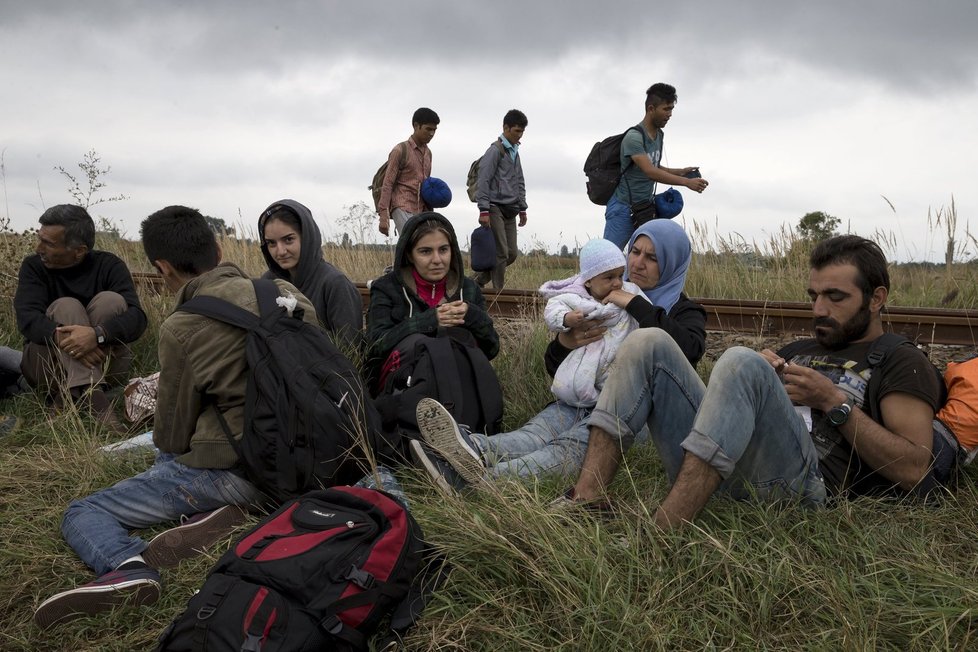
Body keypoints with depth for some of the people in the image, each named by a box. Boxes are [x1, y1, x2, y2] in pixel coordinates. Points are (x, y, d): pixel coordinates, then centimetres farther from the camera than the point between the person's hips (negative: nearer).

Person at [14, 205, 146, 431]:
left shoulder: (109, 266, -6)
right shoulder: (34, 266, -3)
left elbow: (136, 318, -21)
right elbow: (27, 317, -20)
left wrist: (98, 334, -41)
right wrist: (61, 337, -41)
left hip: (102, 364, 0)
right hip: (47, 365, 0)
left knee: (111, 300, -22)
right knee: (66, 306, -25)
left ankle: (71, 396, -27)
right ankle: (92, 399, -44)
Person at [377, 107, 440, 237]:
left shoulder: (428, 153, 18)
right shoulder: (401, 150, -3)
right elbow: (387, 184, -7)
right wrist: (383, 216, -14)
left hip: (420, 210, 7)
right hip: (402, 207, -7)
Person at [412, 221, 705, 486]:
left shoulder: (684, 311, 15)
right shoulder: (604, 301, 26)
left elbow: (690, 348, -14)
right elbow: (556, 370, 22)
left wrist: (637, 305, -11)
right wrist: (564, 343, -2)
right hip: (579, 402, 4)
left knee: (569, 447, -36)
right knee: (532, 435, -31)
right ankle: (474, 449, -61)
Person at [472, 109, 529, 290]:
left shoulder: (515, 152, 20)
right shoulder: (495, 150, -7)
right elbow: (483, 181, -13)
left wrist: (522, 209, 21)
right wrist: (483, 211, -18)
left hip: (510, 211, 8)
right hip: (496, 208, -8)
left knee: (512, 253, 4)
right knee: (501, 253, -10)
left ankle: (478, 281, 15)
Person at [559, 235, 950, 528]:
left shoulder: (902, 364, 14)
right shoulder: (806, 349, 33)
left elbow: (913, 470, -1)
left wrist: (834, 401, -4)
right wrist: (765, 376, 9)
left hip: (800, 485, -6)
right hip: (710, 475, 7)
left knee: (742, 362, -31)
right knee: (650, 344, -7)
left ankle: (660, 535, -38)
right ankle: (585, 498, -24)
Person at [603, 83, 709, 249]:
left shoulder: (659, 135, 8)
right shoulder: (634, 137, -19)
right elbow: (650, 172, -28)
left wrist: (681, 171, 3)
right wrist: (687, 182, -30)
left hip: (645, 208, 8)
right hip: (623, 207, -8)